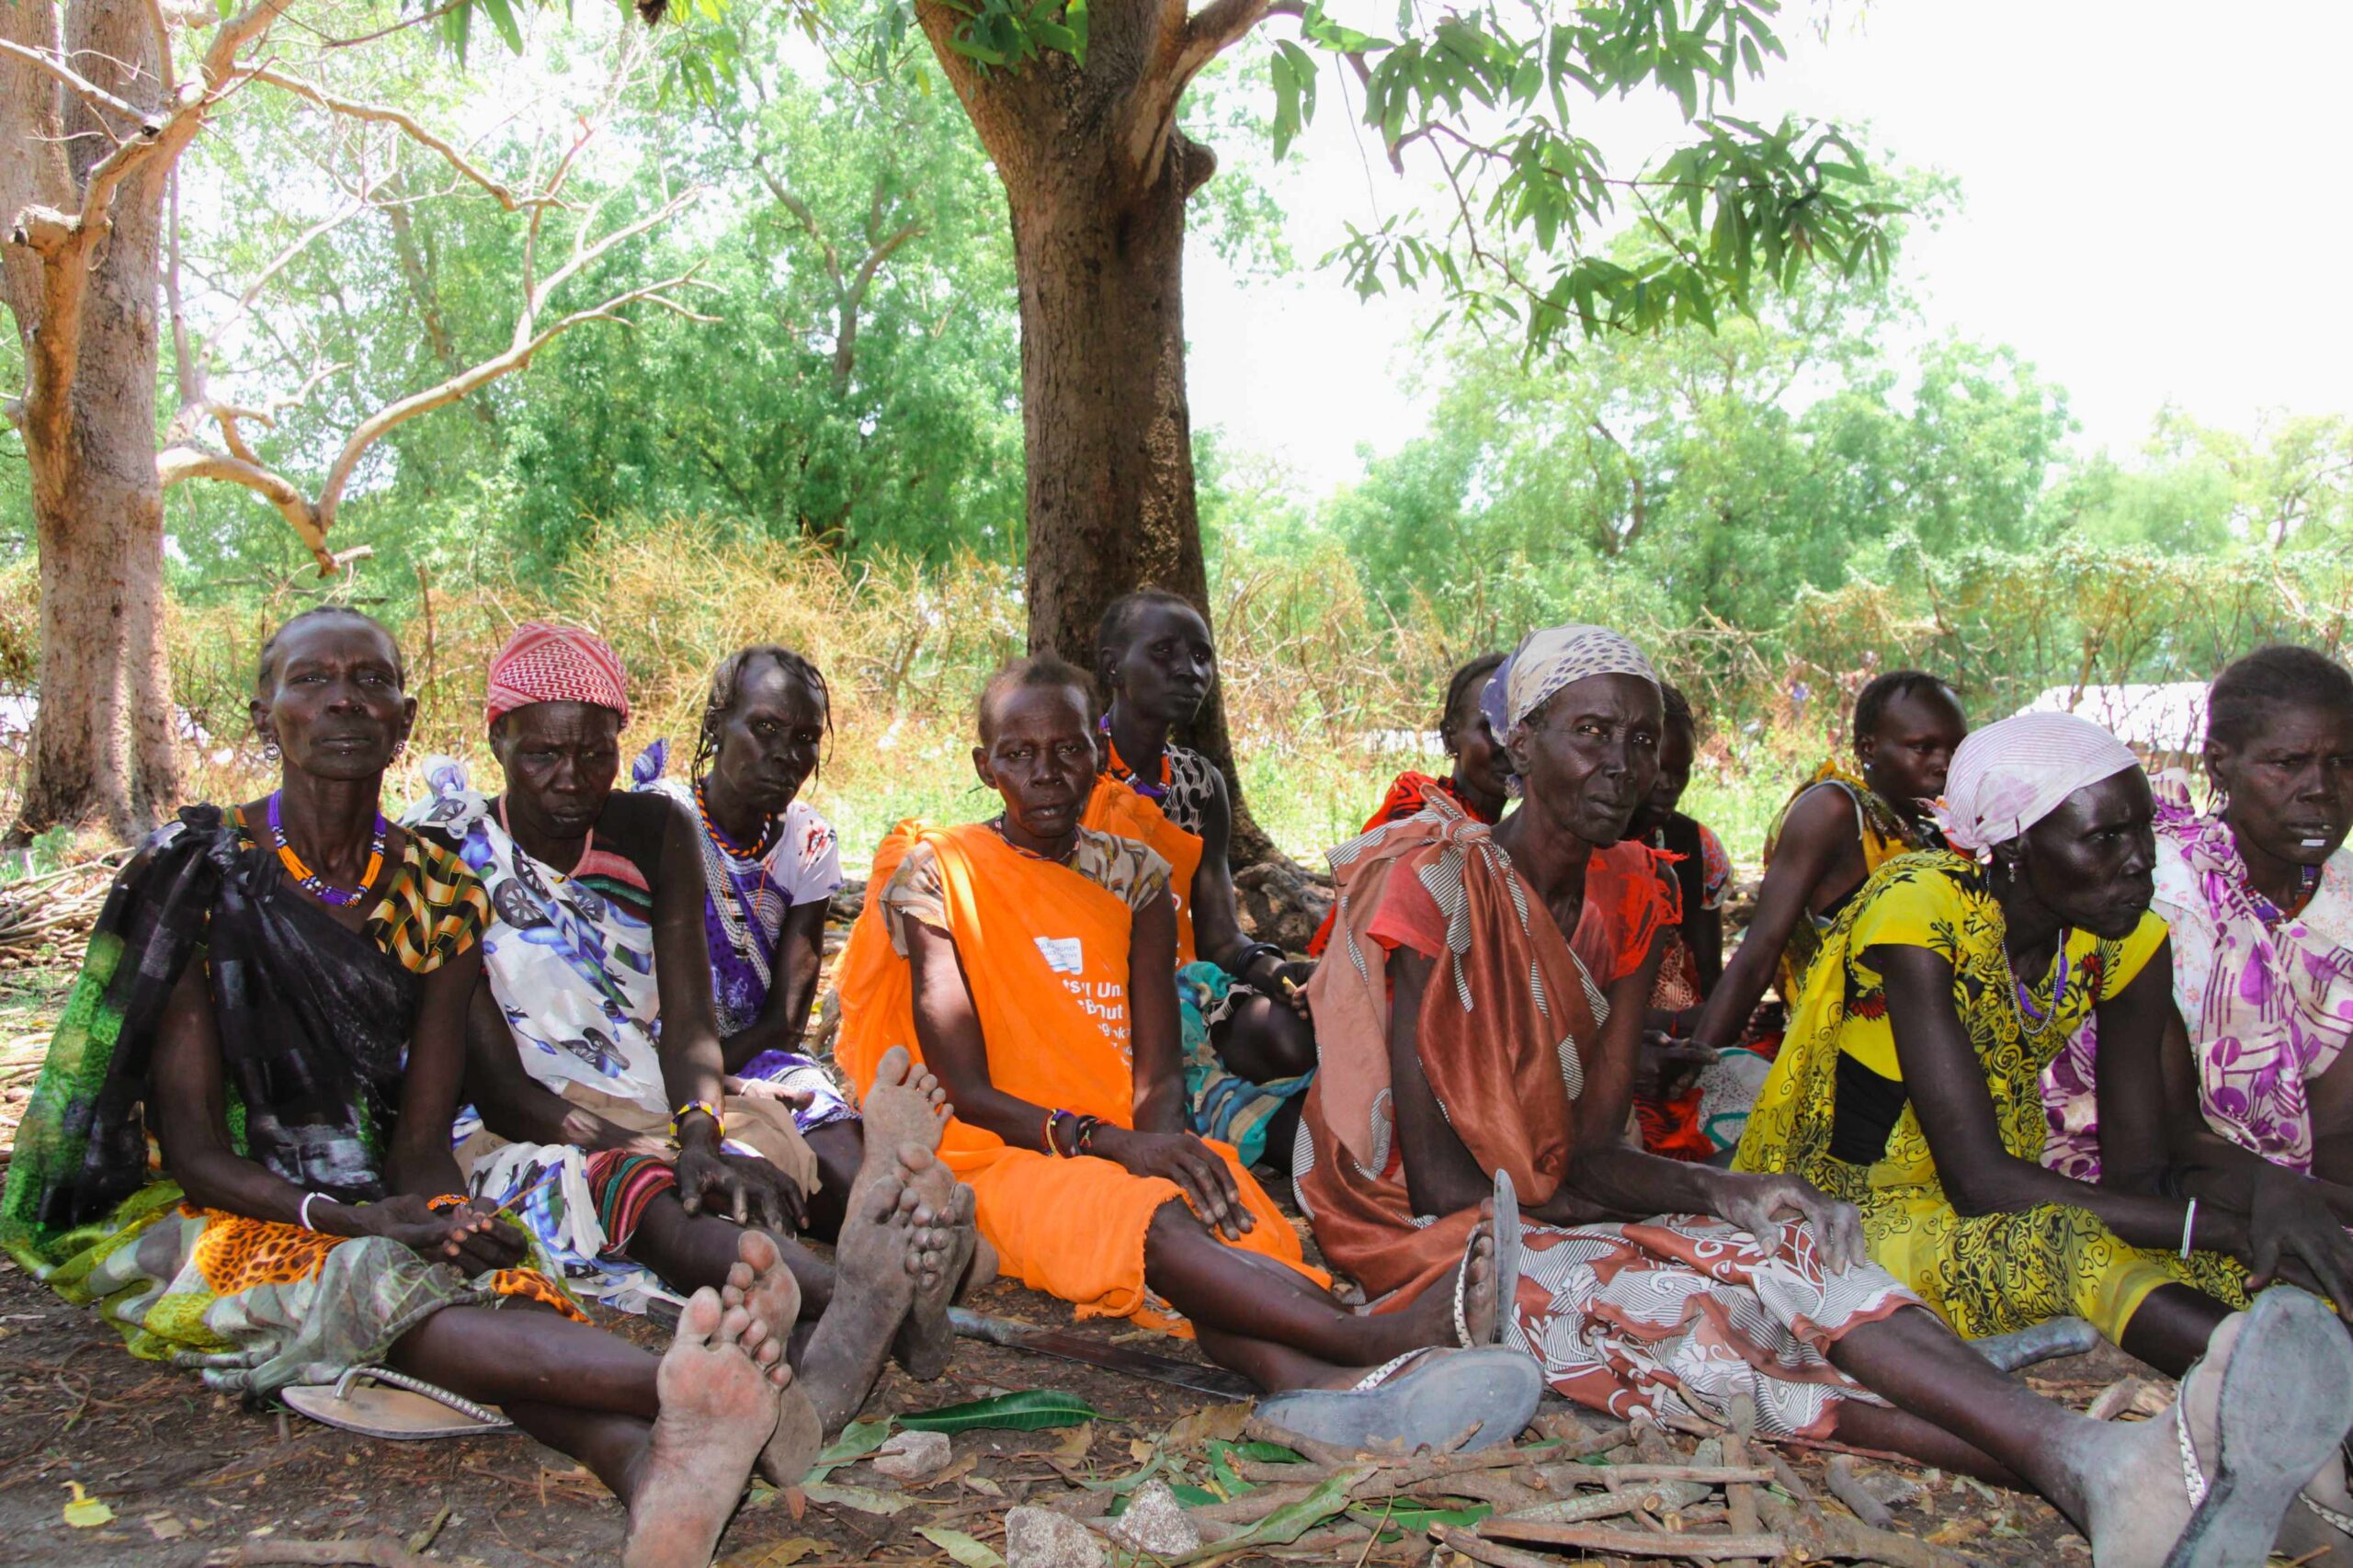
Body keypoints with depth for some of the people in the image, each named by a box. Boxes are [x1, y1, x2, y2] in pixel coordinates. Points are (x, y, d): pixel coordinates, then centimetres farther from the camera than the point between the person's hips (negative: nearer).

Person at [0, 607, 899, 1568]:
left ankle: (656, 1469, -61)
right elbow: (193, 1147, -10)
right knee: (371, 1284, -35)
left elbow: (423, 1135, 1)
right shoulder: (197, 877, -6)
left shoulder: (439, 894, 4)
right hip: (205, 1225, -3)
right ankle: (681, 1386, -62)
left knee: (491, 1275, -31)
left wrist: (439, 1215, -22)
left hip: (374, 1212, 4)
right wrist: (357, 1221, -26)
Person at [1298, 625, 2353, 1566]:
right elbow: (1435, 1176, -17)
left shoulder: (1631, 896, 6)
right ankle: (2072, 1467, -50)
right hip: (1429, 1246, -6)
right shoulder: (1437, 884, -14)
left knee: (1787, 1232, -25)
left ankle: (2085, 1463, -48)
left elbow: (1592, 1151, -1)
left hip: (1558, 1213, 6)